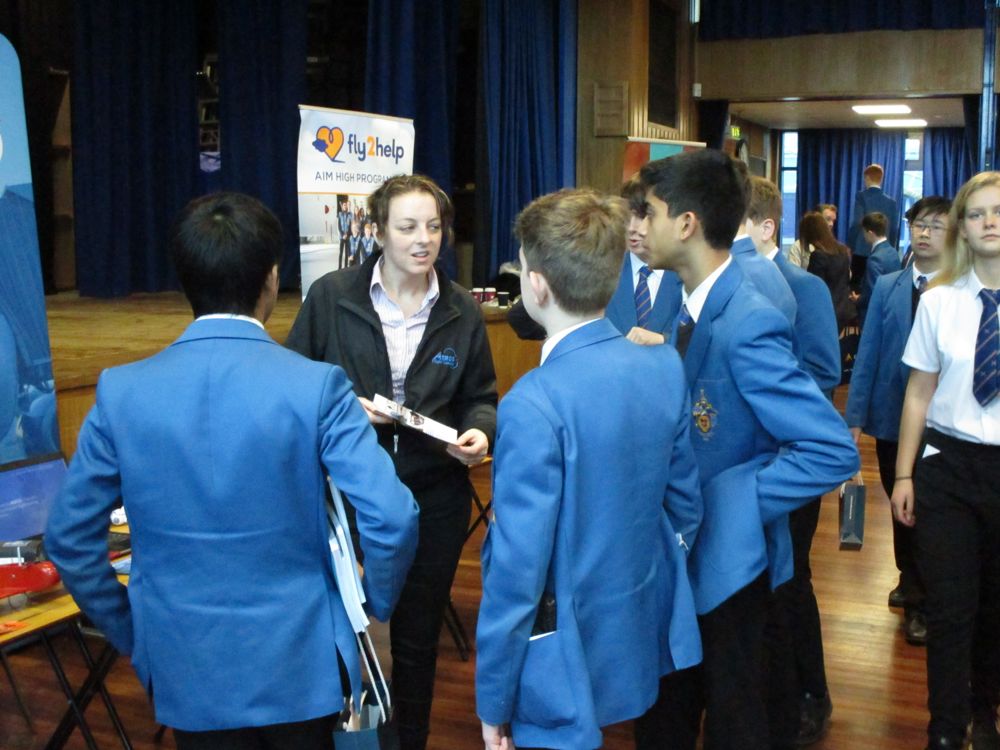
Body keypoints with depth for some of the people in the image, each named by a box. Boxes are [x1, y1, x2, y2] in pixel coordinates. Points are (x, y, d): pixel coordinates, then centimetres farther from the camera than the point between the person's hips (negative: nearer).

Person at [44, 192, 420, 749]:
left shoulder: (123, 391, -8)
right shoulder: (316, 386, -16)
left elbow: (70, 539, -1)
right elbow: (391, 519, -20)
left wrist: (130, 633, 12)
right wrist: (377, 603, -1)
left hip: (187, 668, 2)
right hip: (298, 662, -1)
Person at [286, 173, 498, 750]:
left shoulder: (462, 311, 4)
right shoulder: (331, 297, -5)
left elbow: (482, 396, 10)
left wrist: (479, 432, -12)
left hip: (435, 496, 2)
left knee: (418, 635, 14)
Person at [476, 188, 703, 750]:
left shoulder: (535, 404, -26)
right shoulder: (665, 365, -6)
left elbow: (518, 568, -22)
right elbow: (686, 502, 5)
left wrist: (492, 703, -10)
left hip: (565, 666, -6)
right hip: (648, 635, 6)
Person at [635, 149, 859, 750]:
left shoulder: (749, 325, -26)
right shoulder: (693, 303, 2)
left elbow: (836, 451, -28)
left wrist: (729, 499, -23)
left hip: (724, 558, -8)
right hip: (679, 549, 8)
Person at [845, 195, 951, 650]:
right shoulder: (887, 287, 3)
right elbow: (867, 355, 2)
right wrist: (855, 416, -2)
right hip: (891, 418, 4)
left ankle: (921, 603, 26)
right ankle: (912, 582, 41)